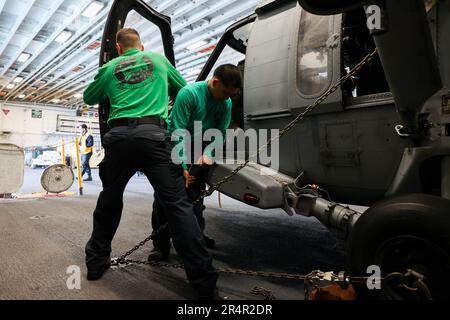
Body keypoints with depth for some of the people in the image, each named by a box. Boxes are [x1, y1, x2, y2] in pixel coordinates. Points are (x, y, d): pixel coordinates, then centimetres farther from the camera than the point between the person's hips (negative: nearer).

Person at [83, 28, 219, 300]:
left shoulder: (109, 68, 21)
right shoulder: (158, 59, 21)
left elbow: (89, 98, 35)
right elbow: (183, 88, 33)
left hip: (119, 135, 2)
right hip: (153, 133, -2)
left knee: (109, 200, 21)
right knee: (178, 204, -7)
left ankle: (97, 262, 34)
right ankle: (204, 282, -7)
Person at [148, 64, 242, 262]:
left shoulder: (226, 103, -8)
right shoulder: (189, 93, -25)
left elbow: (220, 133, -5)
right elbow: (178, 133, -27)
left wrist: (207, 154, -25)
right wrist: (182, 167, -29)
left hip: (198, 148, 5)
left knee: (195, 193, 5)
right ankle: (161, 243, -1)